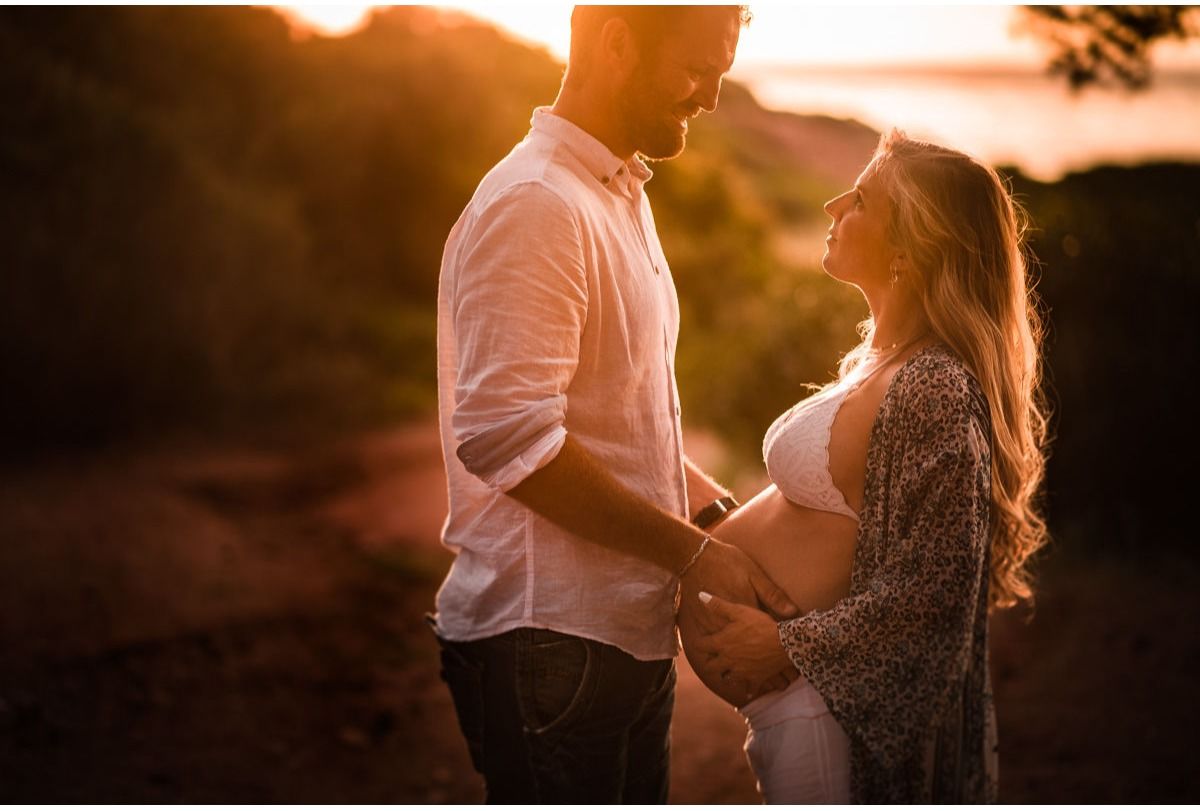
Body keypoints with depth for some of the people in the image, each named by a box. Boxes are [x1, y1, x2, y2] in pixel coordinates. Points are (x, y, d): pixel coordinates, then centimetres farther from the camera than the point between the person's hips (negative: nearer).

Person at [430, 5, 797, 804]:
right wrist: (694, 552, -20)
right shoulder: (534, 206, -17)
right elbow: (506, 436, -26)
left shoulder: (623, 196, 16)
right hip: (549, 644, -9)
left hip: (627, 632, 10)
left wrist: (721, 508, 12)